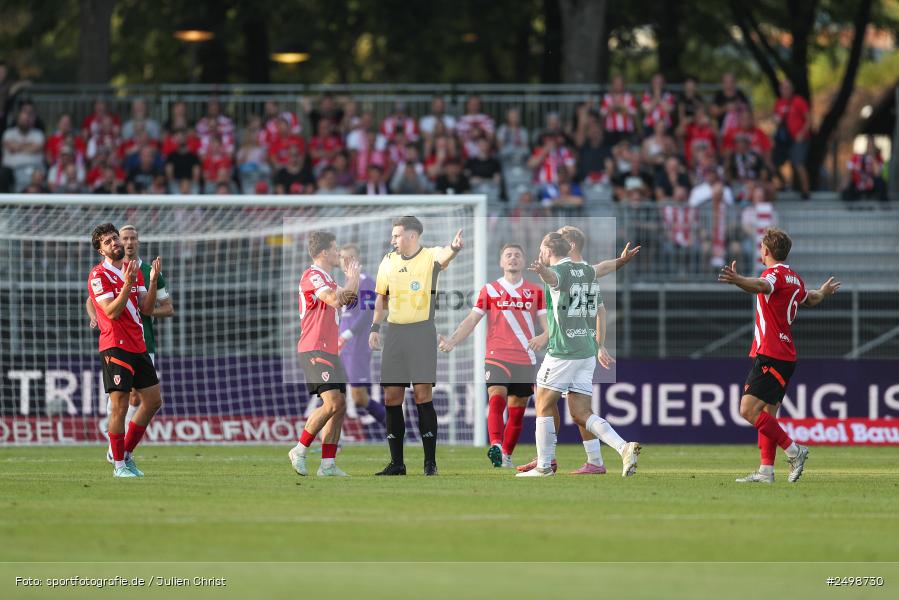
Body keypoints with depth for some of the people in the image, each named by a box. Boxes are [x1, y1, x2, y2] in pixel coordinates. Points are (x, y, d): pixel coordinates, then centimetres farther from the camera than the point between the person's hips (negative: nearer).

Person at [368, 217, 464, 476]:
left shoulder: (430, 256, -6)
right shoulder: (388, 261, 10)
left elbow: (443, 256, -30)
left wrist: (454, 248, -53)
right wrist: (375, 328, 13)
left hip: (422, 331, -5)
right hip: (394, 333, 5)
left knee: (422, 394, -10)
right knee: (392, 397, 4)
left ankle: (430, 462, -4)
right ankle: (396, 462, 13)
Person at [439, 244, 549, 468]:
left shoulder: (536, 291, 11)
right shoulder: (489, 290, 8)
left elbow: (546, 322, 6)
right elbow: (472, 320, 5)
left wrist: (544, 337, -18)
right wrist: (451, 342, -9)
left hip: (526, 360, 2)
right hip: (497, 357, -2)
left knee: (517, 410, 5)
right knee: (496, 398, -23)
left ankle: (506, 456, 16)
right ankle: (496, 446, -41)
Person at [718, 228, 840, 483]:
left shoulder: (776, 273, -12)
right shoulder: (794, 278, 16)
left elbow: (762, 286, -36)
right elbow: (809, 299, 37)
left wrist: (737, 280, -56)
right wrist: (824, 292, 61)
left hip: (771, 355, -10)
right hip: (784, 355, 10)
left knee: (749, 410, -13)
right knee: (767, 414, 10)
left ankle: (794, 451, -12)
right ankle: (766, 470, 8)